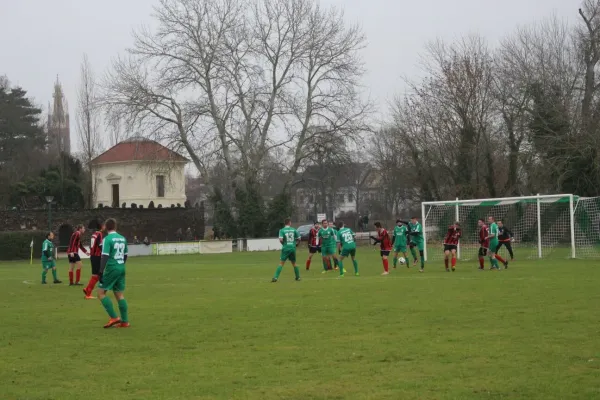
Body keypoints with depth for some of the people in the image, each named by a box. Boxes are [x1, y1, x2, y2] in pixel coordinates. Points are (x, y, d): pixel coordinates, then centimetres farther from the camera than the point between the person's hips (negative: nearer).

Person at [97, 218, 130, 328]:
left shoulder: (107, 239, -11)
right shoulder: (123, 238, 9)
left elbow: (105, 257, -17)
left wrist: (101, 272, -17)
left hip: (111, 269, -7)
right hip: (121, 268, 7)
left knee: (101, 293, 2)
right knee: (119, 294, 11)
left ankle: (114, 317, -6)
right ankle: (124, 322, 8)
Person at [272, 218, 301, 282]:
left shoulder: (282, 230, -4)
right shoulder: (294, 230, 3)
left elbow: (280, 239, -15)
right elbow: (299, 238, 6)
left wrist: (283, 243, 6)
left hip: (285, 248, -2)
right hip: (293, 248, 2)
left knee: (281, 263, -4)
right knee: (294, 263, 18)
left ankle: (275, 277, -14)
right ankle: (298, 277, 24)